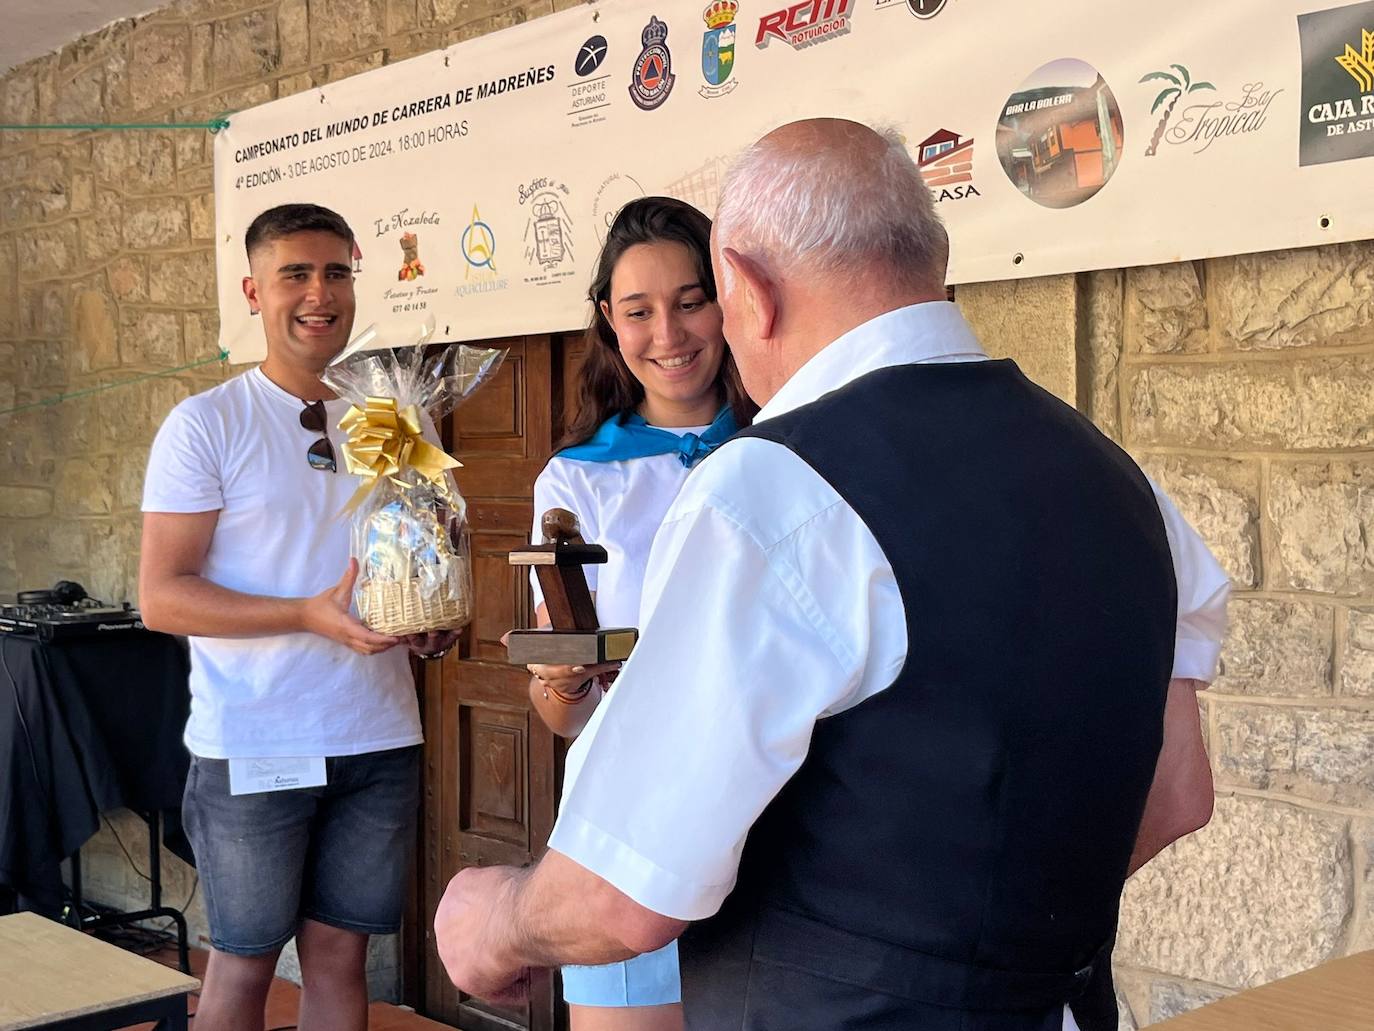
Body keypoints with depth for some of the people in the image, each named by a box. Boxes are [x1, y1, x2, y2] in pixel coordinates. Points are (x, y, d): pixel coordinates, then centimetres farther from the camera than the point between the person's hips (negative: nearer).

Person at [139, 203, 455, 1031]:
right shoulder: (206, 424, -5)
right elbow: (160, 597, -10)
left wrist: (432, 624, -4)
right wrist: (312, 615, -23)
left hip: (379, 739, 4)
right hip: (253, 747, -4)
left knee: (341, 953, 11)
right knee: (244, 960, 8)